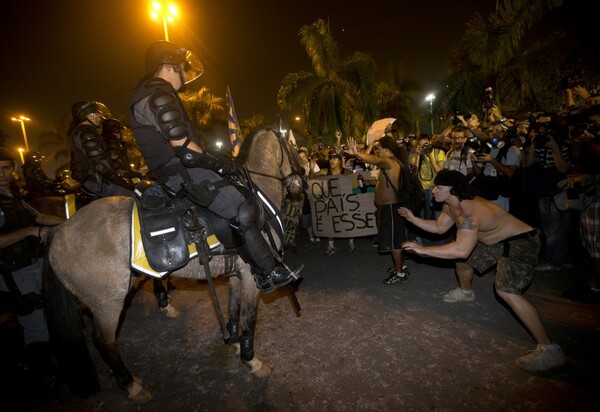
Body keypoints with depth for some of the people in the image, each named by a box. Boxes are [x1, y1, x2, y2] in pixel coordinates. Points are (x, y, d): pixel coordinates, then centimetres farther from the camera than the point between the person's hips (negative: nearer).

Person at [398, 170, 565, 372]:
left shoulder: (469, 212, -35)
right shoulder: (450, 206, -5)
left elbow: (462, 250, -47)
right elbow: (439, 227, 8)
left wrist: (424, 249, -42)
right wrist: (413, 219, -2)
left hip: (520, 242, -10)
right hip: (495, 240, 10)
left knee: (506, 291, -24)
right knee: (464, 260, 21)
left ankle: (549, 349, -12)